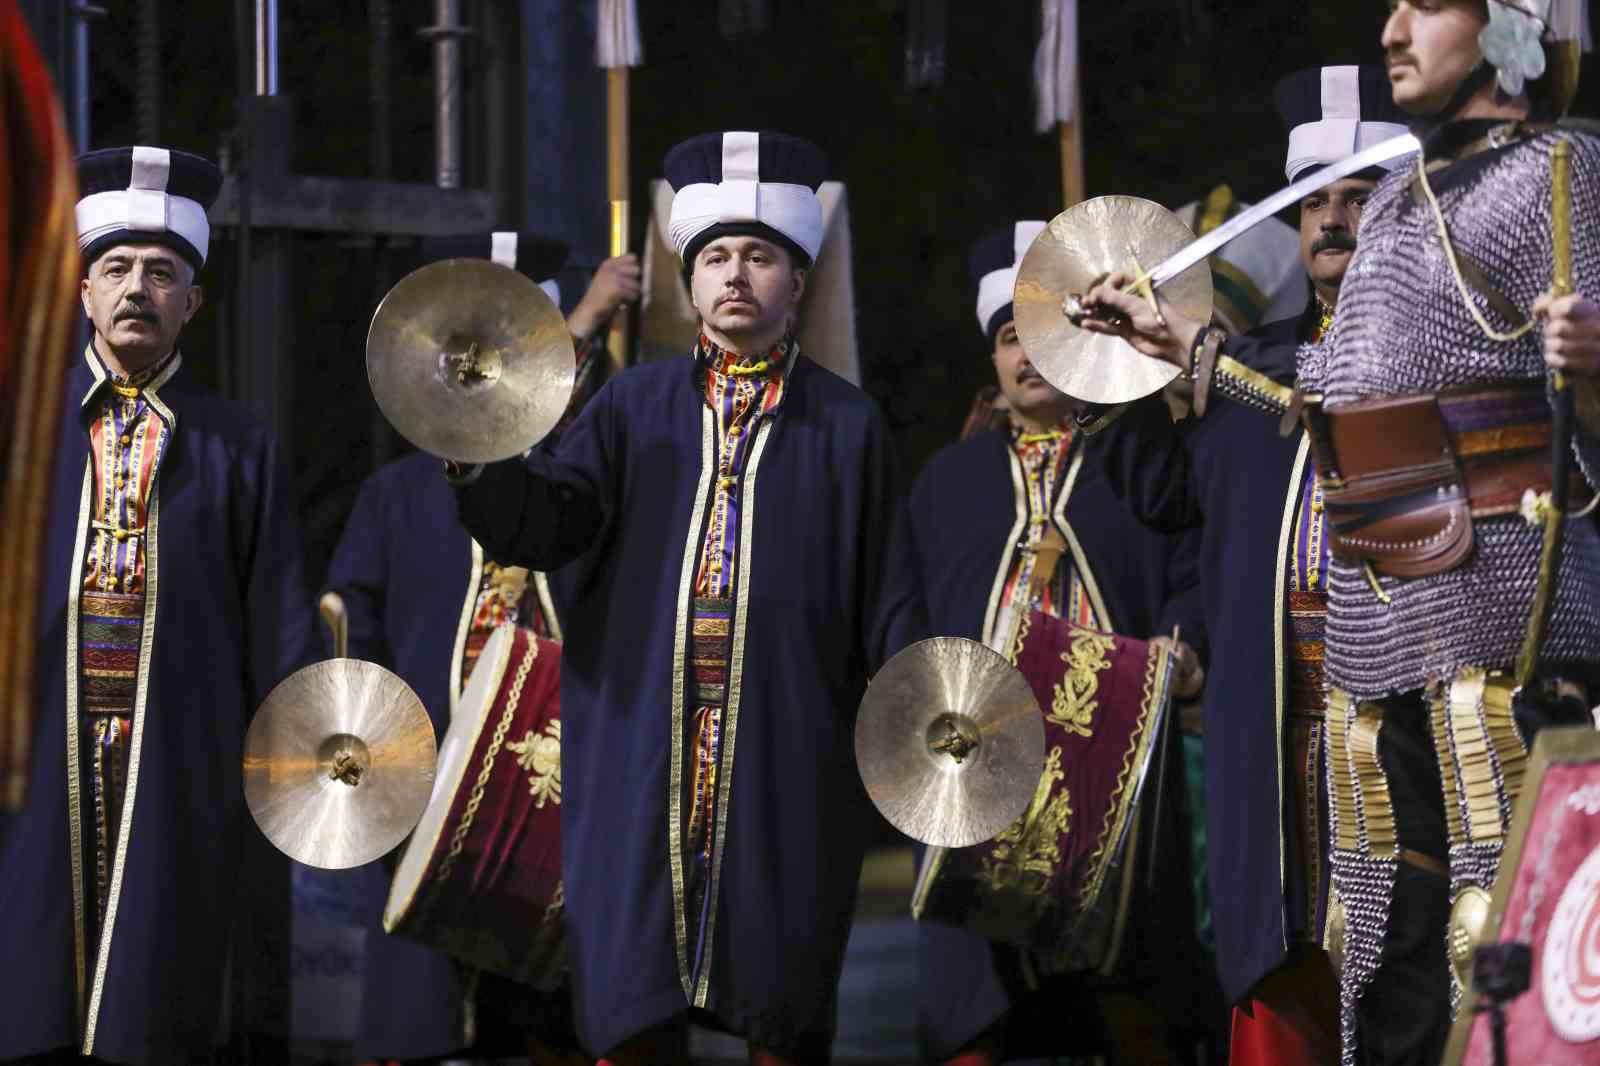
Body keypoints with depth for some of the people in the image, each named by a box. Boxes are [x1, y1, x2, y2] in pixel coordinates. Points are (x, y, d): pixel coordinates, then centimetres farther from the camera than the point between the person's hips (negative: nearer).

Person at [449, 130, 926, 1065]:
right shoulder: (635, 409, 12)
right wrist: (481, 456, -21)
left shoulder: (849, 426, 8)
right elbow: (543, 524, -1)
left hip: (786, 764, -1)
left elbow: (890, 602, 6)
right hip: (643, 758, 1)